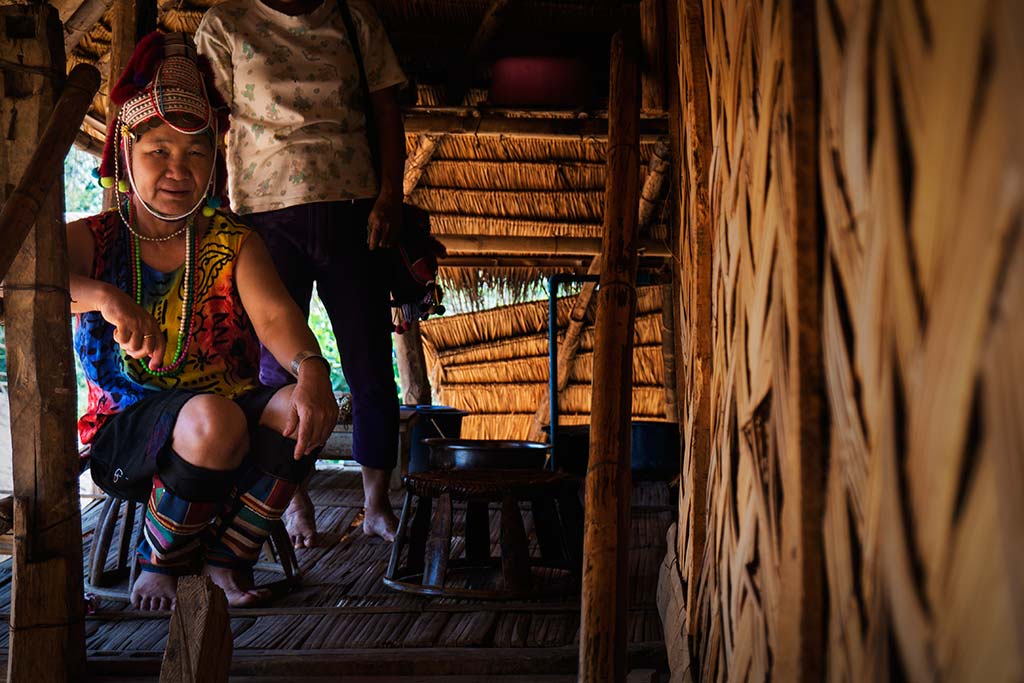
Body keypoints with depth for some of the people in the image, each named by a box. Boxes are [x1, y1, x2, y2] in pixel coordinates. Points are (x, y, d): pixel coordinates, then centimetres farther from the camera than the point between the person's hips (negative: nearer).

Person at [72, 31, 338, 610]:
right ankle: (159, 564, -5)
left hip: (228, 416, 2)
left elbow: (275, 314, -13)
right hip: (125, 438, -2)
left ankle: (225, 559, -4)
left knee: (301, 411, -28)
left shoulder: (235, 244, 5)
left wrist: (311, 369, -35)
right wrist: (104, 297, -40)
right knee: (212, 417, -34)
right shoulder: (94, 240, 2)